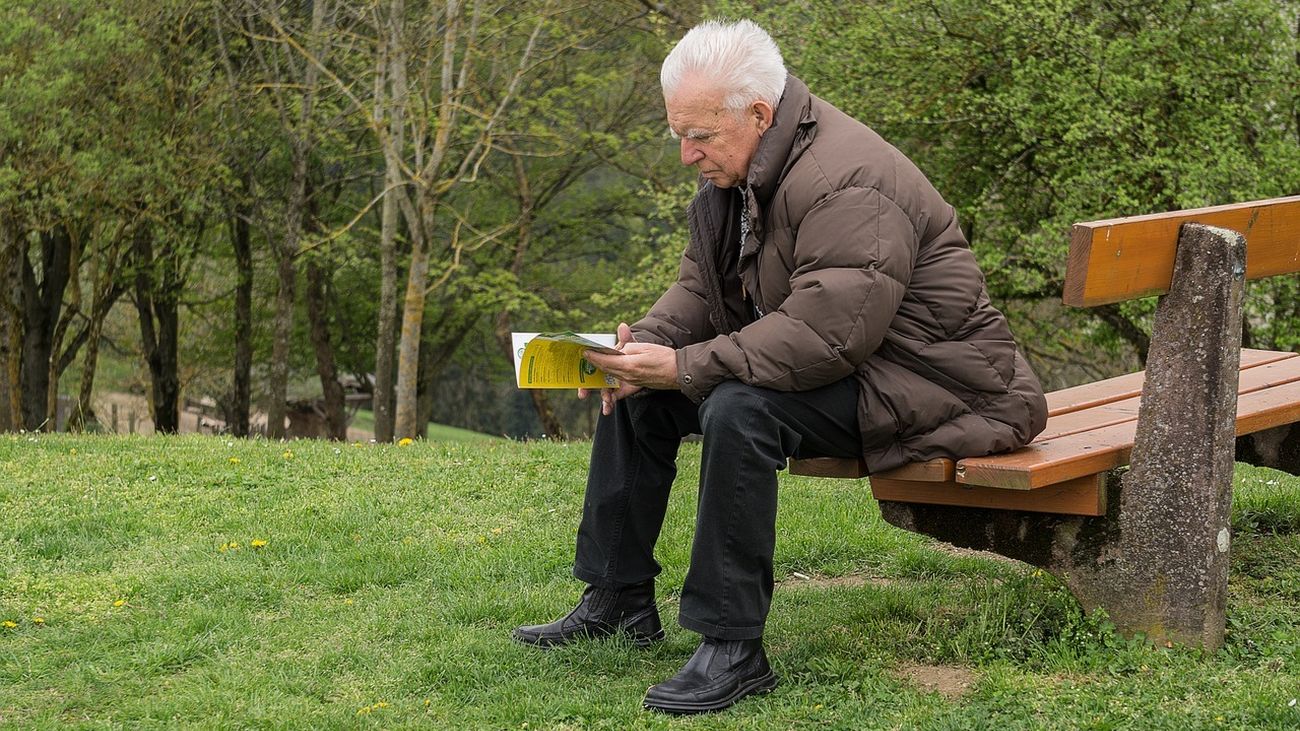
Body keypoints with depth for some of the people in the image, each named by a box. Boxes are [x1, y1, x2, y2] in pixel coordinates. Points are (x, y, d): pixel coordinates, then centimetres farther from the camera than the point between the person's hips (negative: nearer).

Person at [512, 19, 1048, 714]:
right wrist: (646, 343, -12)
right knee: (635, 392, 5)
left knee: (738, 409, -34)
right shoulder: (733, 174, 5)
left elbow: (827, 332, -35)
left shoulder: (849, 182, -26)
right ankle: (619, 599, 14)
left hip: (918, 379, -10)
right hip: (800, 362, 10)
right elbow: (700, 287, 10)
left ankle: (733, 648, -27)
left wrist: (684, 367, -34)